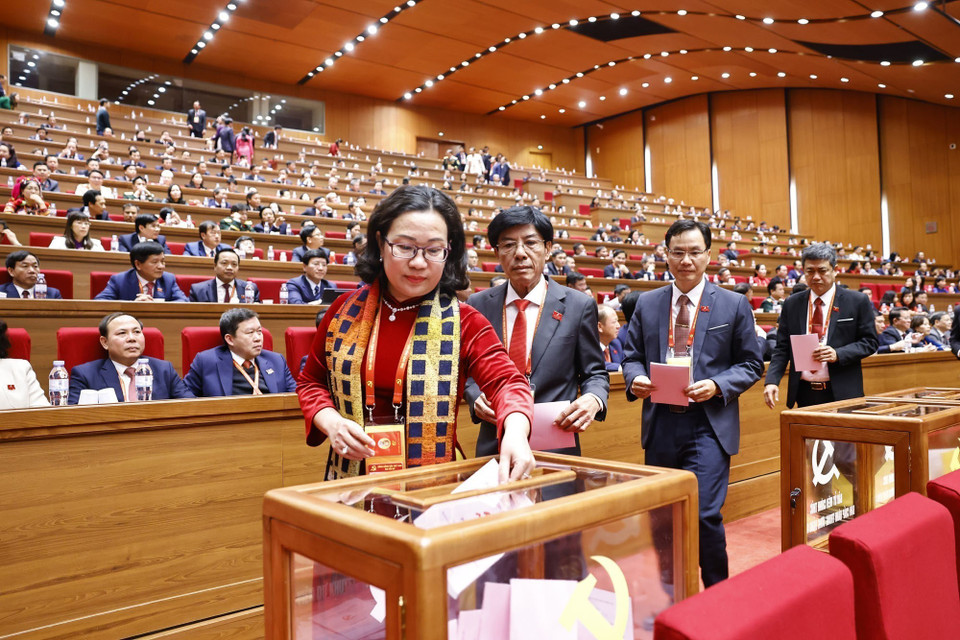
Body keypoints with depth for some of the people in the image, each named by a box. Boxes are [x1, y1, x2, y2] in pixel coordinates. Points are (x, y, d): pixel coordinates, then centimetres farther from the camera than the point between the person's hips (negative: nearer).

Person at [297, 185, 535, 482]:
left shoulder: (463, 323, 0)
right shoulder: (346, 310, 7)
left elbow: (506, 381, -11)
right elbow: (312, 382, 17)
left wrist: (516, 429, -33)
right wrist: (330, 421, -4)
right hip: (352, 480, 2)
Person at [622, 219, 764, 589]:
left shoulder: (734, 305, 3)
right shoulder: (647, 304, 9)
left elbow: (751, 364, 4)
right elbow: (631, 356, 12)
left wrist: (717, 386, -14)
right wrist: (635, 379, -10)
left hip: (708, 425, -3)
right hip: (660, 423, 3)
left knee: (703, 514, -11)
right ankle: (668, 591, 32)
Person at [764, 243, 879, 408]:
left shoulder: (857, 301, 1)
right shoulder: (792, 304, 7)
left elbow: (869, 342, 2)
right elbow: (782, 348, 6)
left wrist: (838, 354, -16)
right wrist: (771, 381, -10)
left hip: (841, 393, -2)